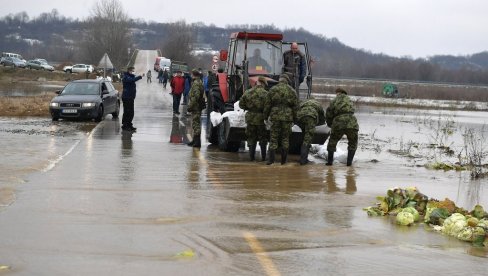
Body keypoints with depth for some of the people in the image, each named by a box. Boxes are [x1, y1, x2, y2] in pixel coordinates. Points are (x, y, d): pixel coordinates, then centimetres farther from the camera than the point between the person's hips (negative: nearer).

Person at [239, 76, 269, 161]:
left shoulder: (247, 92, 0)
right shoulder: (265, 93, -12)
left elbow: (241, 104, 5)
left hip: (250, 118, 3)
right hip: (261, 118, -3)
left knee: (251, 138, 12)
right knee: (263, 138, 11)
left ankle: (252, 156, 10)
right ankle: (263, 157, 13)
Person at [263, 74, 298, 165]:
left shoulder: (272, 90, 1)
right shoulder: (291, 91, 2)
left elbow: (267, 105, 2)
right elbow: (295, 106, 4)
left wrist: (266, 116, 12)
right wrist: (295, 118, 12)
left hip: (275, 117, 0)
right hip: (287, 117, 1)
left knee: (274, 138, 3)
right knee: (285, 138, 9)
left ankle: (271, 158, -7)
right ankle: (283, 160, 9)